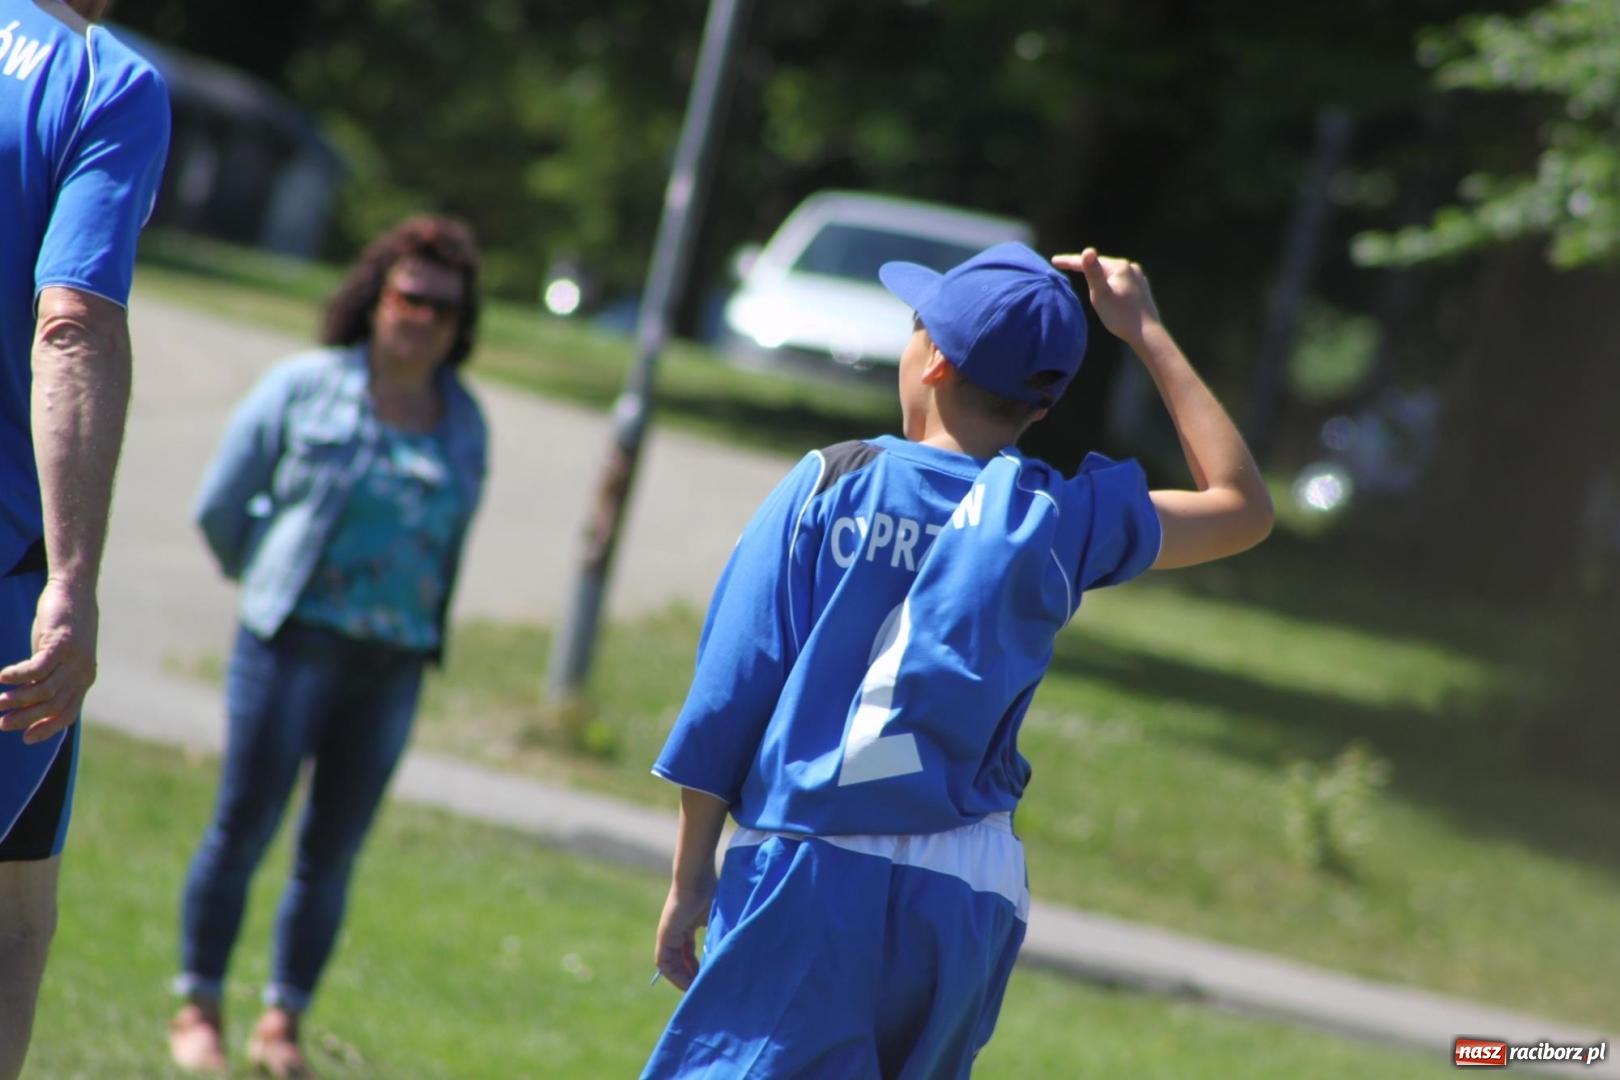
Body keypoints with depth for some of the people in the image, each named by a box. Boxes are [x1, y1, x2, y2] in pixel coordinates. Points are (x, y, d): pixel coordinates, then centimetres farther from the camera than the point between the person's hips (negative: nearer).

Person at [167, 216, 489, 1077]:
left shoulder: (463, 420, 9)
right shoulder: (305, 386, -1)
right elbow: (221, 506, 6)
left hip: (395, 664, 3)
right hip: (293, 643, -3)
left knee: (332, 850, 6)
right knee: (245, 825, -1)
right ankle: (198, 1011, 10)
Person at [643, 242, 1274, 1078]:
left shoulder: (830, 483, -1)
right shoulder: (1065, 520, 2)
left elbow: (730, 695, -3)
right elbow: (1244, 507, 18)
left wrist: (690, 882, 4)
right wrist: (1146, 334, 21)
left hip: (803, 881, -3)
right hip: (970, 895, 3)